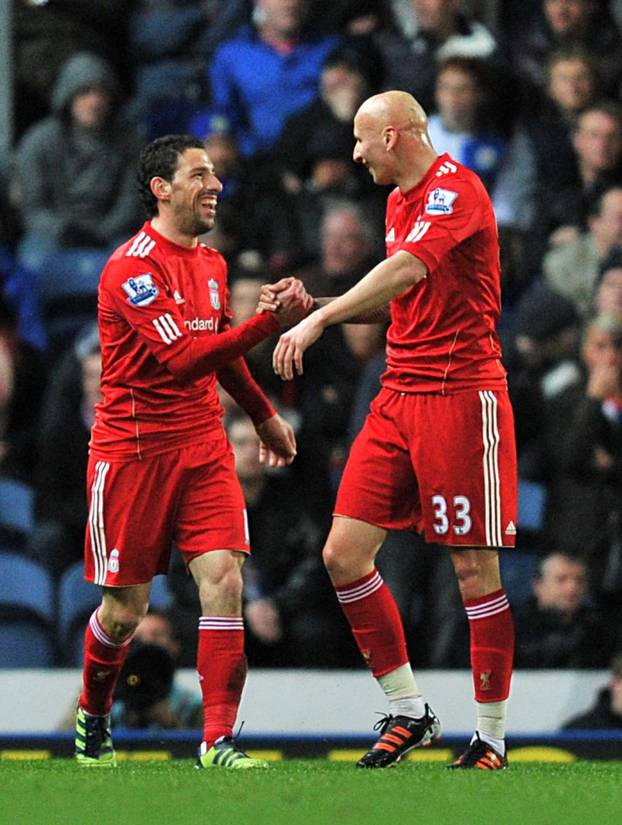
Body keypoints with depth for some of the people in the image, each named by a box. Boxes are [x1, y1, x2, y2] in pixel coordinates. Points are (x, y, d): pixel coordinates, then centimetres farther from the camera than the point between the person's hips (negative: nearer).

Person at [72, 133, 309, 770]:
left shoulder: (210, 263, 11)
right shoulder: (132, 267, -15)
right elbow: (183, 358, -26)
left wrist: (264, 416, 34)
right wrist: (269, 323, -32)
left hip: (203, 446, 6)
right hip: (133, 449, -6)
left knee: (223, 581, -12)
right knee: (125, 607, 4)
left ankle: (217, 740, -14)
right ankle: (92, 719, 30)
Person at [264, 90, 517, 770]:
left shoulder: (455, 190, -12)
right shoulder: (399, 201, 18)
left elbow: (408, 269, -28)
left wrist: (320, 319, -32)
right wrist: (312, 305, 14)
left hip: (461, 394, -9)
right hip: (399, 396, 9)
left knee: (474, 567, -5)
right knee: (343, 554, 1)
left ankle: (492, 736, 4)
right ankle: (407, 712, 11)